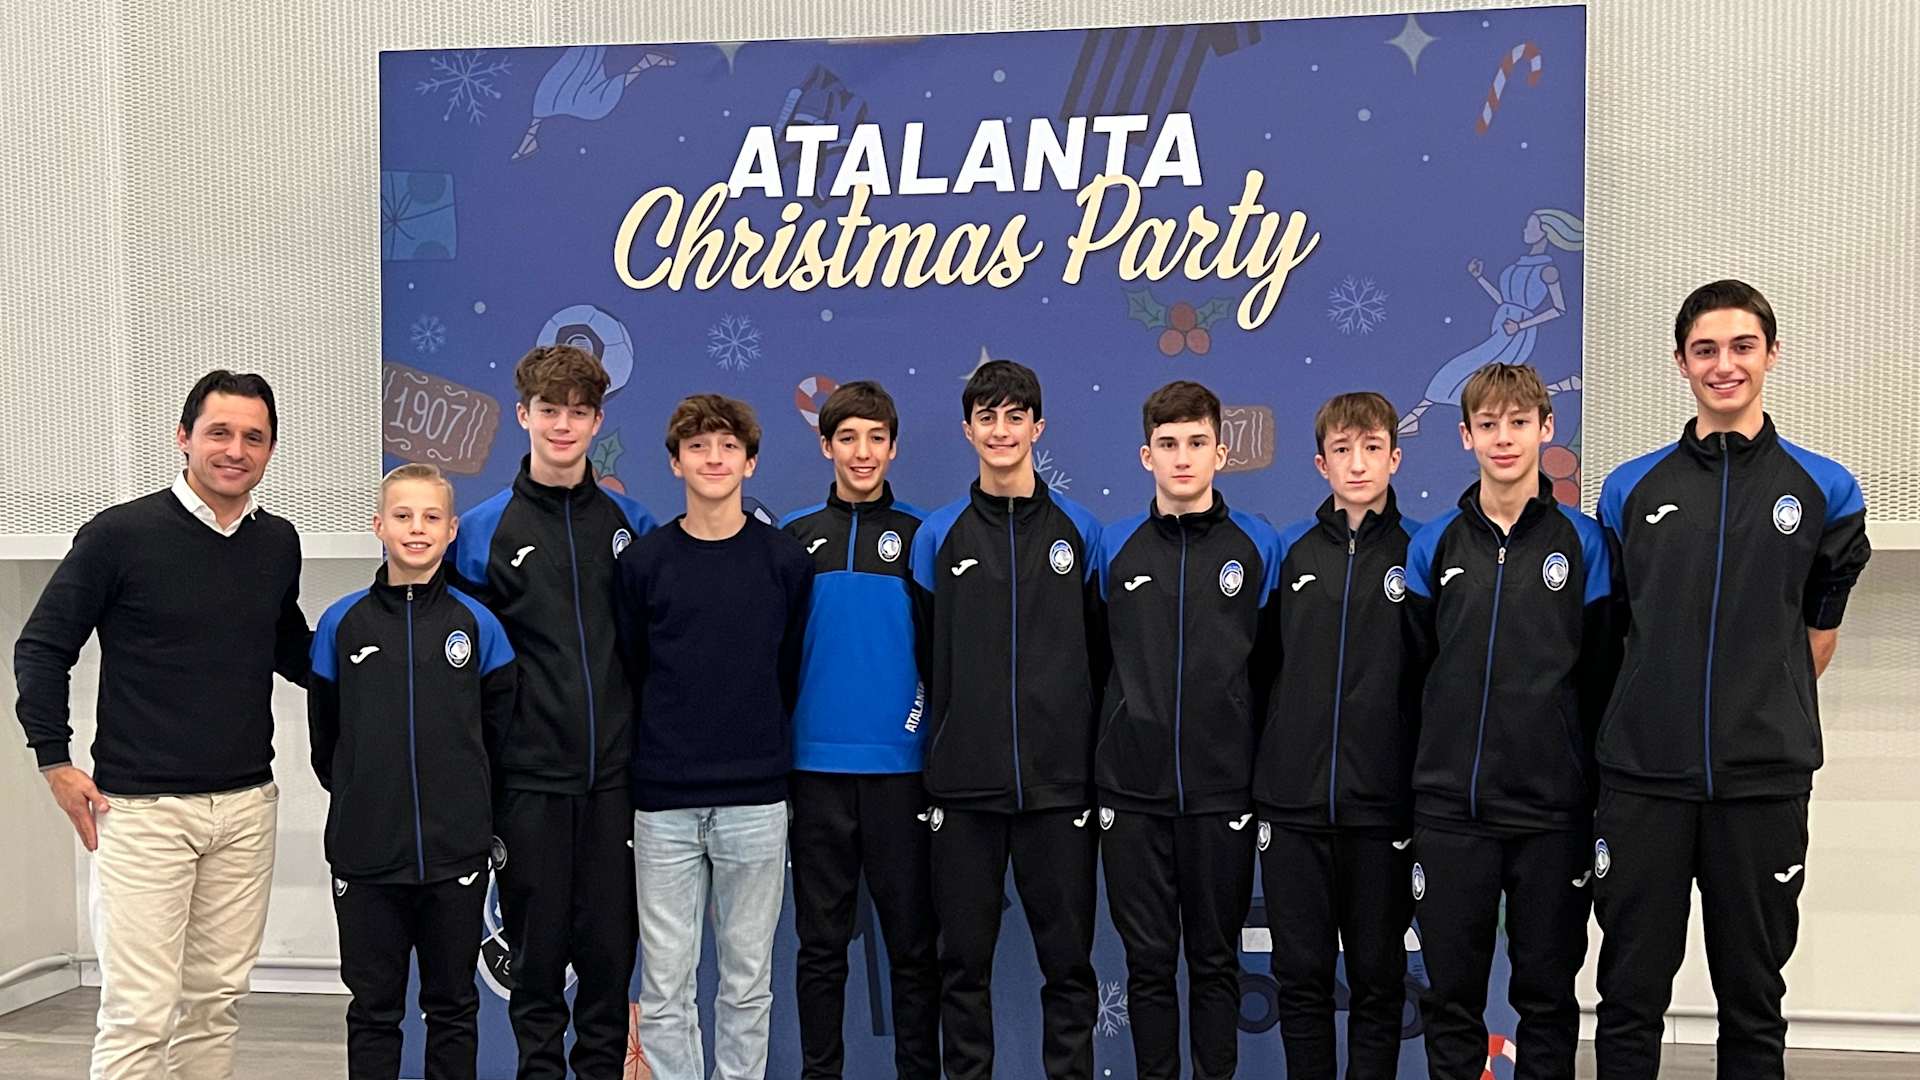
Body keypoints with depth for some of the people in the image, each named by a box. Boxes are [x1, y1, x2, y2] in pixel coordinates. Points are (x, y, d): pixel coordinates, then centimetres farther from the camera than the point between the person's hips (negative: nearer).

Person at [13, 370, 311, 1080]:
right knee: (138, 1013, -4)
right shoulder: (121, 534, -7)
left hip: (247, 806, 5)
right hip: (143, 808, -5)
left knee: (218, 998, 12)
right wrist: (55, 761, -4)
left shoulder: (278, 543, 8)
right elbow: (41, 648, 0)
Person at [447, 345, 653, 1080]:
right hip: (530, 779, -1)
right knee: (537, 950, 8)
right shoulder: (484, 531, 0)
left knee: (610, 948, 8)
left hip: (616, 774, 2)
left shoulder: (630, 523, 6)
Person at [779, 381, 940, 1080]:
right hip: (816, 764, 1)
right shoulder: (795, 537, 7)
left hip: (901, 766, -1)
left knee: (911, 938, 6)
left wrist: (924, 717, -5)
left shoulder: (922, 536, 4)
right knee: (821, 941, 9)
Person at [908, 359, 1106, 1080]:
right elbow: (924, 658, 9)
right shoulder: (938, 535, 6)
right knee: (964, 959, 7)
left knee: (1068, 958, 6)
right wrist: (942, 740, 6)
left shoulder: (1080, 530, 5)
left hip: (1060, 781, 0)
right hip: (964, 783, 1)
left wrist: (1092, 753, 5)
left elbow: (1100, 657, 8)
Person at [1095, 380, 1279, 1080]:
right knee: (1148, 961, 8)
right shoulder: (1113, 546, 5)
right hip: (1132, 789, 1)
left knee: (1215, 959, 9)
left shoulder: (1260, 546, 2)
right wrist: (1109, 744, 6)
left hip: (1222, 790, -1)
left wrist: (1262, 760, 3)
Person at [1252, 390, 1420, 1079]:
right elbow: (1265, 668, 11)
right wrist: (1258, 775, 7)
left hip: (1381, 807, -2)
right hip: (1293, 803, 2)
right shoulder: (1289, 551, 7)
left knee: (1378, 978, 9)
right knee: (1300, 977, 8)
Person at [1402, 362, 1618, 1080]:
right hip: (1450, 806, 1)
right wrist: (1435, 762, 5)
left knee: (1548, 993, 10)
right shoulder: (1434, 545, 5)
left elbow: (1602, 677, 2)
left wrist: (1590, 782, 0)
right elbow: (1412, 668, 9)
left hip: (1553, 806, -1)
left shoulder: (1582, 541, 2)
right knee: (1451, 994, 8)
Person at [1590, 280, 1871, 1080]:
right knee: (1630, 998, 7)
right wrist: (1660, 709, 10)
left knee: (1753, 1000, 11)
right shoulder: (1631, 490, 4)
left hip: (1764, 781, 0)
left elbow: (1819, 631, 11)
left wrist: (1768, 715, 13)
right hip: (1643, 776, 1)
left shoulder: (1824, 490, 2)